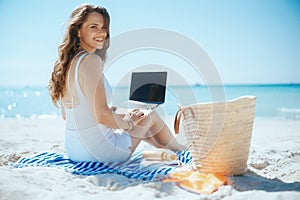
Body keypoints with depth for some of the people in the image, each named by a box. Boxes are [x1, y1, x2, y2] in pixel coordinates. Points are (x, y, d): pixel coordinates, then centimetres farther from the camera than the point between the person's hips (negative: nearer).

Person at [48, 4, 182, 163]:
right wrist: (128, 122, -7)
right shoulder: (91, 60, -21)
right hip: (99, 151, -9)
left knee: (138, 123, 30)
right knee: (150, 115, 13)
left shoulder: (67, 63, 6)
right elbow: (102, 116, -28)